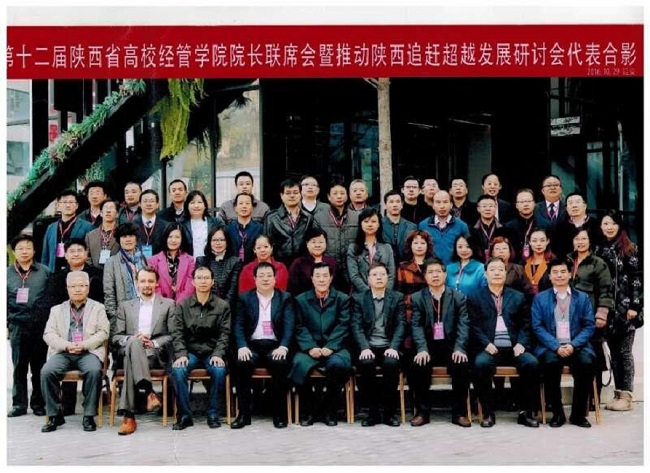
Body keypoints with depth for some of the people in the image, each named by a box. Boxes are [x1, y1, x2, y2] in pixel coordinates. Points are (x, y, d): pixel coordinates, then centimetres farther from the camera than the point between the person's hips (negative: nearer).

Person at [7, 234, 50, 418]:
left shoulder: (44, 272, 4)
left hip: (40, 325, -1)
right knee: (19, 366, 6)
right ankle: (19, 404, 14)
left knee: (39, 366, 6)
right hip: (17, 325, 1)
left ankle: (38, 403, 15)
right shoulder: (7, 273, 7)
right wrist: (6, 322, 5)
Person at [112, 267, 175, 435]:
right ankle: (149, 393, -46)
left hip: (156, 354, -1)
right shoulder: (125, 306, 23)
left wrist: (154, 343, -10)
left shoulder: (168, 304, 17)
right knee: (133, 343, -38)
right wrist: (133, 338, -8)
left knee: (130, 361, -36)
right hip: (130, 351, 1)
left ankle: (128, 416, -42)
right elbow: (116, 337, 14)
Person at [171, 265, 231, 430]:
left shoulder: (222, 306, 6)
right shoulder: (182, 305, 7)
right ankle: (185, 415, -16)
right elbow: (177, 332, 1)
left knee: (219, 370, -32)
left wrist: (218, 354, -15)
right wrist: (181, 354, -14)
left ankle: (213, 414, -14)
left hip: (212, 352, -1)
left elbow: (224, 333, 0)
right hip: (190, 352, 1)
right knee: (177, 370, -30)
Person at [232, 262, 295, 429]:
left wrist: (283, 347, -18)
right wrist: (242, 346, -15)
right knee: (243, 362, -31)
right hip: (252, 346, 1)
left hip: (275, 346, -1)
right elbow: (238, 326, 4)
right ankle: (244, 414, -21)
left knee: (280, 363, -33)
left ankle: (280, 414, -20)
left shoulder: (285, 298, 10)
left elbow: (289, 326, -1)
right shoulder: (245, 298, 12)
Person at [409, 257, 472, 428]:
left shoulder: (458, 297, 8)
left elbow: (463, 324, -2)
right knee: (417, 366, -29)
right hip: (428, 346, 0)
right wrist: (422, 349, -20)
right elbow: (416, 326, -3)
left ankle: (459, 412, -14)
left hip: (451, 346, 0)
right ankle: (422, 412, -11)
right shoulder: (417, 298, 8)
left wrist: (459, 348, -20)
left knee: (462, 365, -30)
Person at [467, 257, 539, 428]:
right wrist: (486, 344, -12)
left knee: (532, 363, -27)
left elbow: (525, 325, 13)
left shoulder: (518, 297, 18)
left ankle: (526, 412, -12)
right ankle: (488, 413, -19)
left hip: (513, 348, 2)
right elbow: (474, 326, 4)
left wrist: (521, 344, -6)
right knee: (480, 364, -33)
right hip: (489, 348, -2)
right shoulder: (475, 297, 12)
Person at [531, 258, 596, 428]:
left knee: (587, 363, -30)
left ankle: (578, 414, -13)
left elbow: (589, 326, 5)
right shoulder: (540, 298, 10)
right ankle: (557, 413, -16)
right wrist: (556, 347, -14)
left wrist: (573, 345, -12)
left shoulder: (583, 298, 14)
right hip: (551, 347, -1)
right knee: (550, 362, -33)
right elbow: (537, 327, 1)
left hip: (576, 346, 1)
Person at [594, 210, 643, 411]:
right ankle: (618, 393, 13)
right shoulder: (598, 250, 10)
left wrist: (634, 306, -13)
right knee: (613, 351, 7)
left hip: (625, 308, -4)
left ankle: (625, 395, 3)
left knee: (624, 351, -2)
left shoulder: (629, 249, -3)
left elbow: (636, 279, -7)